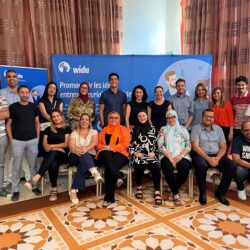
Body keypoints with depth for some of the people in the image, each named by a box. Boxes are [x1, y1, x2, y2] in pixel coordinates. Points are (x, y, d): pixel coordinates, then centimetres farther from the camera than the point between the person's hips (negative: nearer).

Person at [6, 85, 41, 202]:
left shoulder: (33, 106, 4)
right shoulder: (13, 107, -2)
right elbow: (8, 124, 2)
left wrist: (37, 137, 5)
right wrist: (11, 140, -3)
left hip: (32, 140, 2)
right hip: (17, 141, -1)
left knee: (33, 166, 10)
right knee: (16, 167, 5)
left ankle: (34, 186, 25)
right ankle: (15, 190, 18)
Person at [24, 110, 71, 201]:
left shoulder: (66, 129, 9)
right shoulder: (48, 129, 17)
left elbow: (66, 144, 0)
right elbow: (44, 145, 8)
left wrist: (52, 146, -6)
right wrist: (57, 148, -8)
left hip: (63, 155, -2)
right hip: (50, 155, 2)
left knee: (53, 153, -39)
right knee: (53, 163, -36)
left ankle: (35, 179, -51)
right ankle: (54, 189, -30)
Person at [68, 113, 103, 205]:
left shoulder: (94, 132, 13)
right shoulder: (74, 133, 14)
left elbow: (94, 143, -8)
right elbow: (71, 147, -3)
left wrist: (86, 149, -30)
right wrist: (77, 150, -29)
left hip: (90, 157, 0)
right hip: (75, 157, 0)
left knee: (83, 163, -37)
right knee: (84, 155, -36)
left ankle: (74, 190, -38)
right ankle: (94, 171, -63)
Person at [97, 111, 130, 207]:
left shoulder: (123, 129, 15)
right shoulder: (104, 130, 26)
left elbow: (125, 144, 1)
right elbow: (99, 144, 18)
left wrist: (112, 148, -13)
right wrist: (104, 147, -7)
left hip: (119, 154, -2)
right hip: (105, 154, 2)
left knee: (108, 169, -33)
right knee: (106, 153, -38)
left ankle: (109, 197, -32)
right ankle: (118, 177, -52)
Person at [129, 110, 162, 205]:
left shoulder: (152, 129, 17)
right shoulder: (134, 130, 14)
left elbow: (156, 143, 15)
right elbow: (130, 144, 11)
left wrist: (153, 152, -2)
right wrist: (135, 153, -6)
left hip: (150, 154, 1)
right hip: (138, 155, -1)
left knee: (156, 167, -32)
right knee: (139, 167, -34)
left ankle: (157, 192, -25)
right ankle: (138, 187, -7)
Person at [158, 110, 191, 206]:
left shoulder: (183, 129, 13)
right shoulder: (163, 129, 10)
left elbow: (188, 146, 6)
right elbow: (160, 146, 0)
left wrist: (181, 155, -12)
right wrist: (170, 157, -14)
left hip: (182, 156, 1)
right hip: (167, 156, -1)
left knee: (185, 169, -31)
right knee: (168, 168, -34)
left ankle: (173, 191, -7)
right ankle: (176, 193, -15)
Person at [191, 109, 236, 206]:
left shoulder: (218, 128, 12)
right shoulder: (196, 128, 0)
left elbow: (223, 147, 7)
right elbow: (195, 147, -11)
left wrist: (217, 158, -14)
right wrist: (208, 158, -22)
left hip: (217, 155, 4)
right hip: (200, 155, -4)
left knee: (231, 166, -20)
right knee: (201, 166, -37)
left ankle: (220, 192, -1)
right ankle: (202, 193, -13)